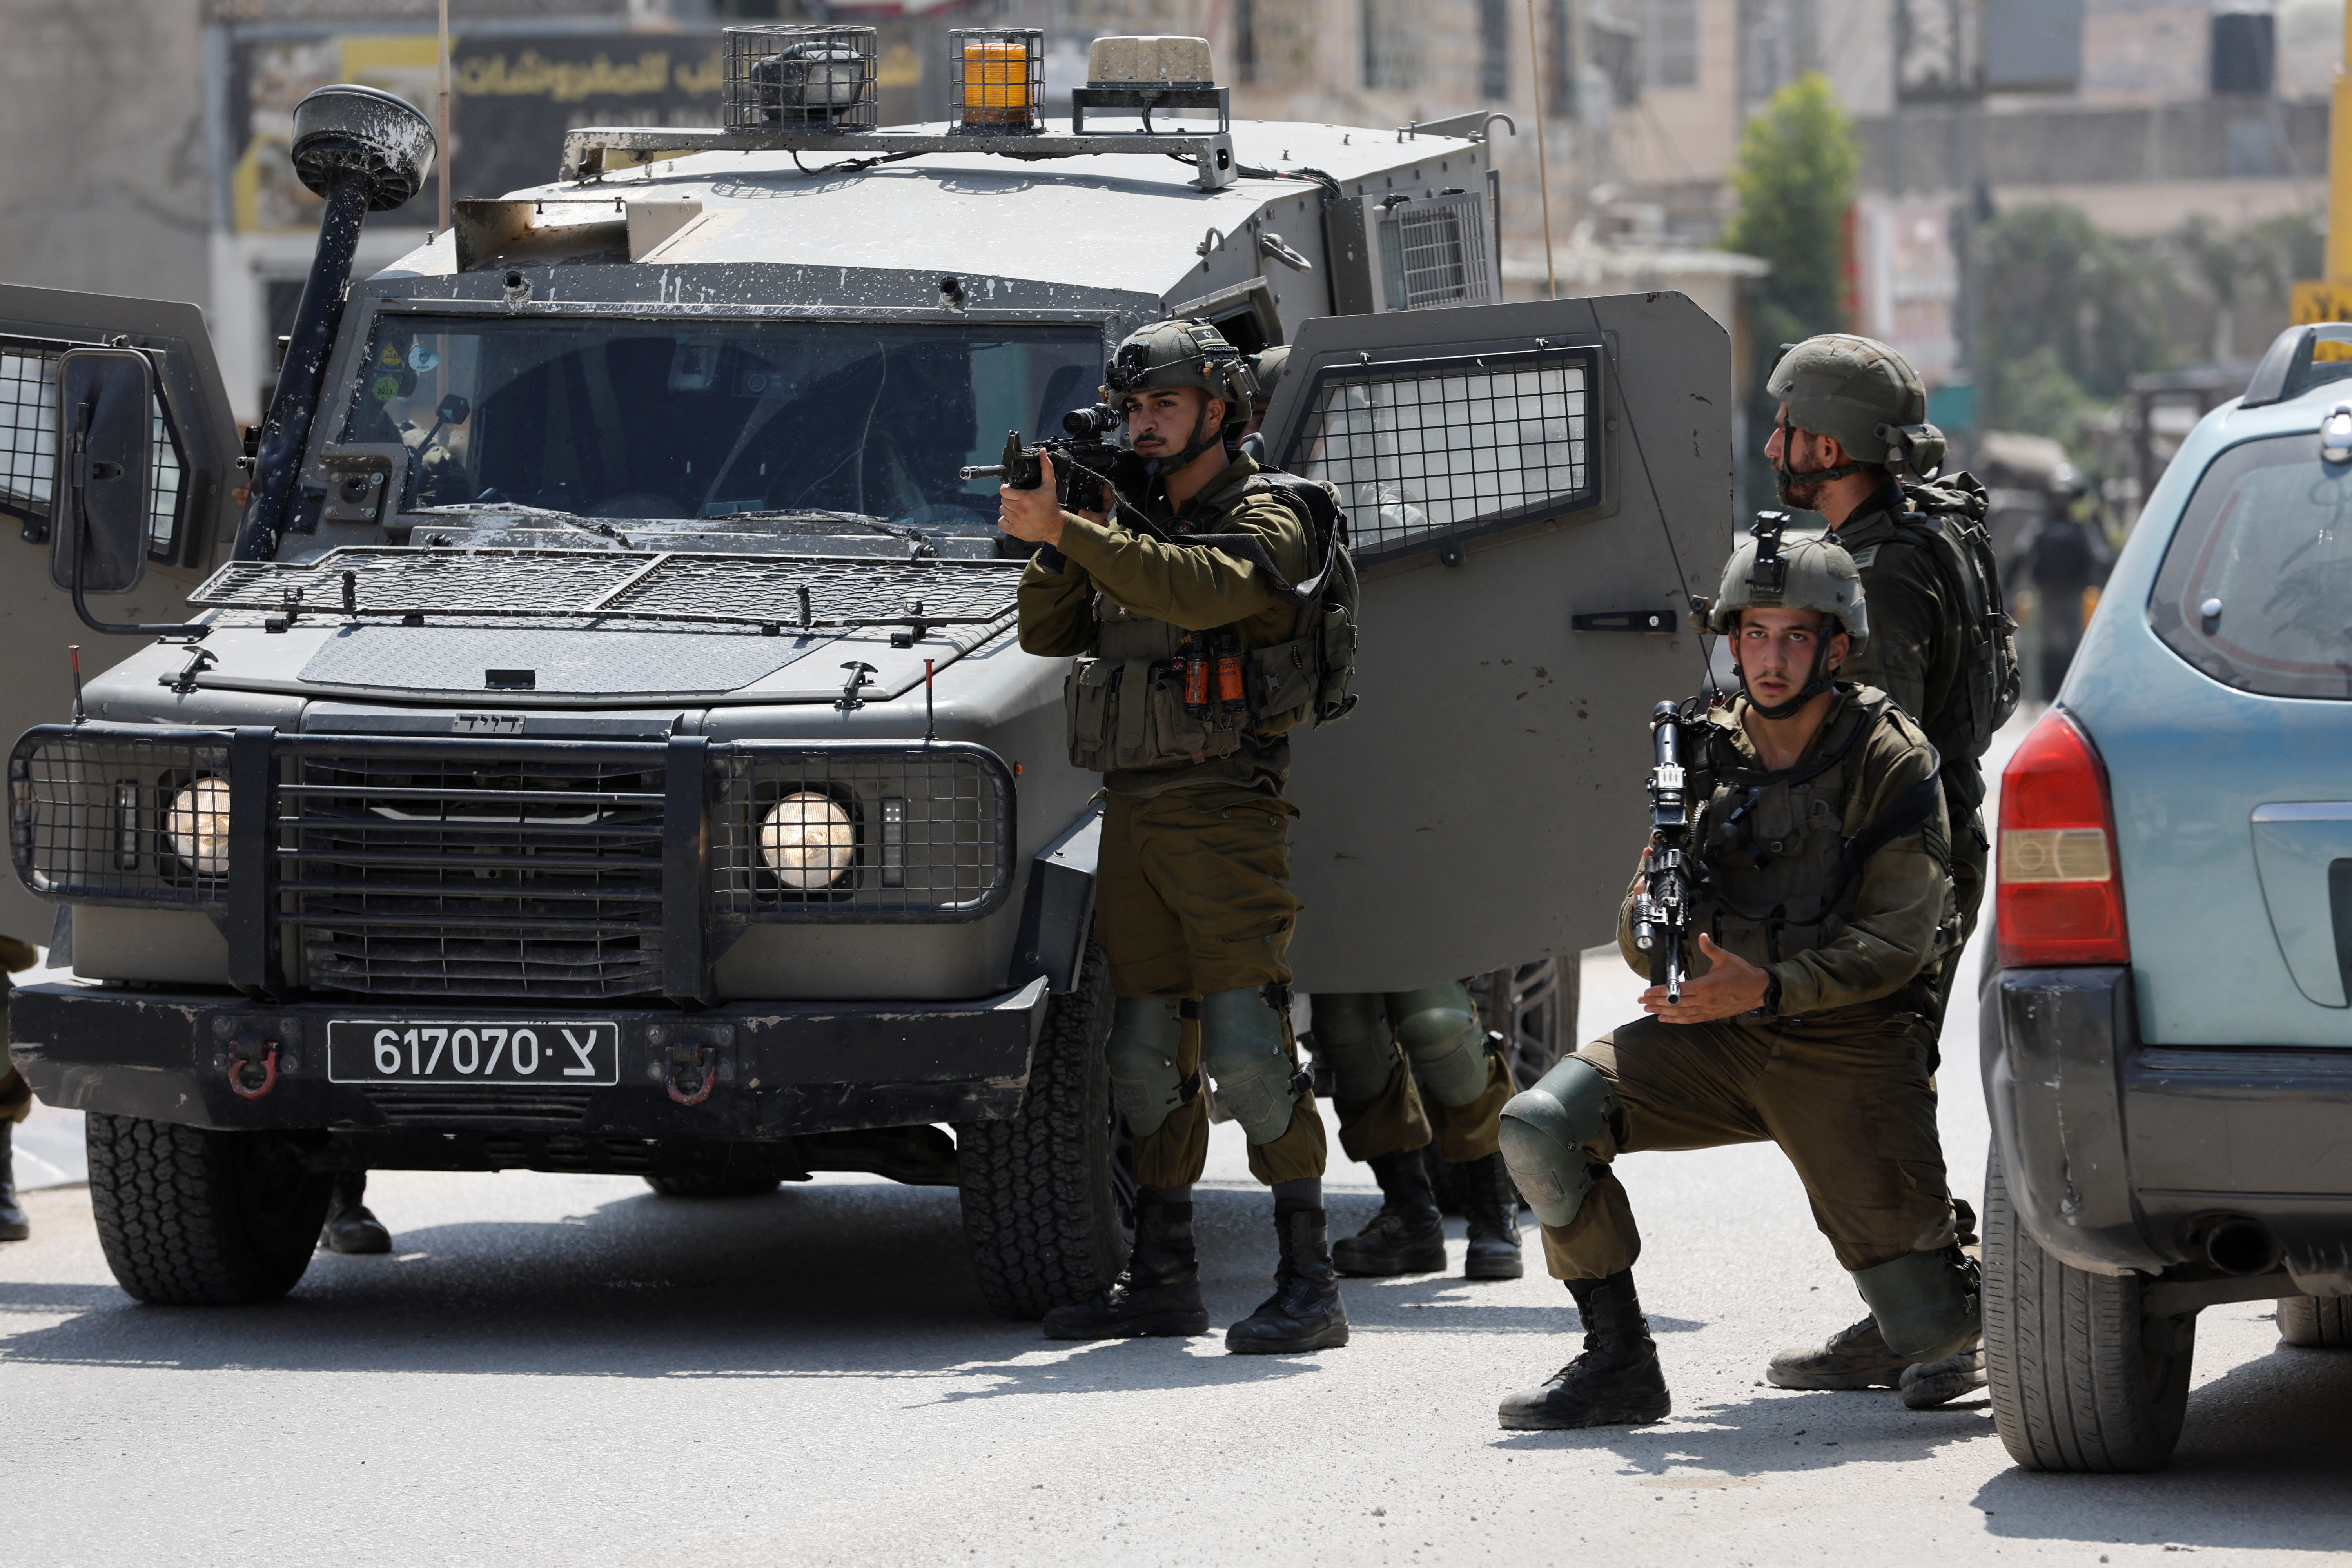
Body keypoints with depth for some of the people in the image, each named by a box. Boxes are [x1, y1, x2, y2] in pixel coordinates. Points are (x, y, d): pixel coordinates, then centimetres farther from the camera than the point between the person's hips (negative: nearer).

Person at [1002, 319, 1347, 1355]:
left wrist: (1067, 531, -29)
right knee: (1147, 1054, 9)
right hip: (1132, 811, 7)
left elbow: (1201, 590, -25)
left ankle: (1309, 1281, -13)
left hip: (1227, 813, -7)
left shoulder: (1266, 522, -6)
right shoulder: (1128, 525, 17)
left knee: (1248, 1047, -14)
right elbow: (1047, 633, 12)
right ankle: (1161, 1278, 16)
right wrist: (1050, 539, -5)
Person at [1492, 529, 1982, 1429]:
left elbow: (1896, 940, -13)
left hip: (1850, 1051, -4)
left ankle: (1964, 1259, 31)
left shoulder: (1890, 762, -8)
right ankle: (1619, 1363, -8)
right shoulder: (1704, 754, 5)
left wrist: (1768, 987, -27)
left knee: (1924, 1331, -7)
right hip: (1716, 1039, 4)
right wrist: (1652, 926, -19)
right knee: (1539, 1126, -21)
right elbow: (1641, 946, 7)